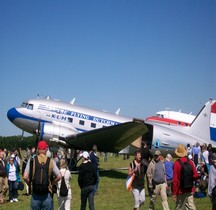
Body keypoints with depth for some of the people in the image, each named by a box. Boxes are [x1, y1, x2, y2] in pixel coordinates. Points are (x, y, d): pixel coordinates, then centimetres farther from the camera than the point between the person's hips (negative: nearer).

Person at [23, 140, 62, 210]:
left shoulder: (32, 160, -5)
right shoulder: (50, 161, -4)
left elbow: (25, 177, -10)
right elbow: (59, 176, -6)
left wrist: (30, 184, 7)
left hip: (35, 195, 0)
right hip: (47, 194, 0)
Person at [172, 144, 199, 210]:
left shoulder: (176, 163, -15)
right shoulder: (190, 162, -2)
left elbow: (175, 179, -16)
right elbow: (196, 175, 1)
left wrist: (174, 193, -10)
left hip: (181, 190, -4)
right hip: (190, 190, 4)